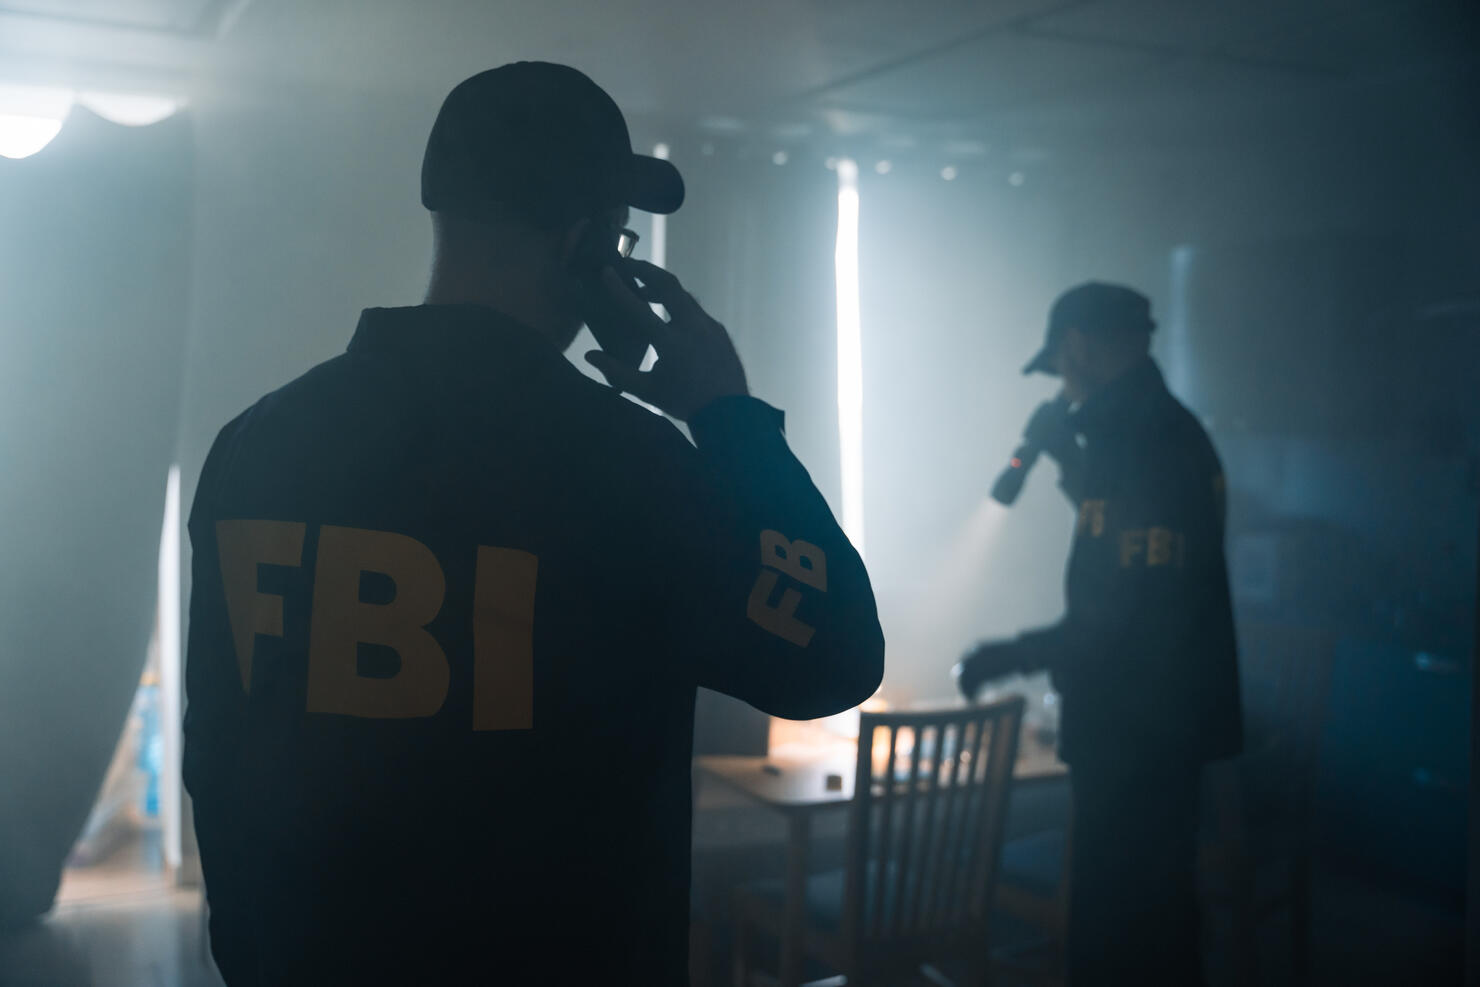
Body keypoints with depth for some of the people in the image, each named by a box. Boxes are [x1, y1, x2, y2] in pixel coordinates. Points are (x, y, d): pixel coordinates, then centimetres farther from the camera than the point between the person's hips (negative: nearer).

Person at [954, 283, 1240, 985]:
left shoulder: (1140, 444, -22)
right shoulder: (1170, 433, 10)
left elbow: (1123, 621, -26)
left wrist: (1003, 658, -16)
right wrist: (1070, 457, 17)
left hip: (1135, 740, -10)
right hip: (1165, 730, 10)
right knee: (1154, 917, 23)